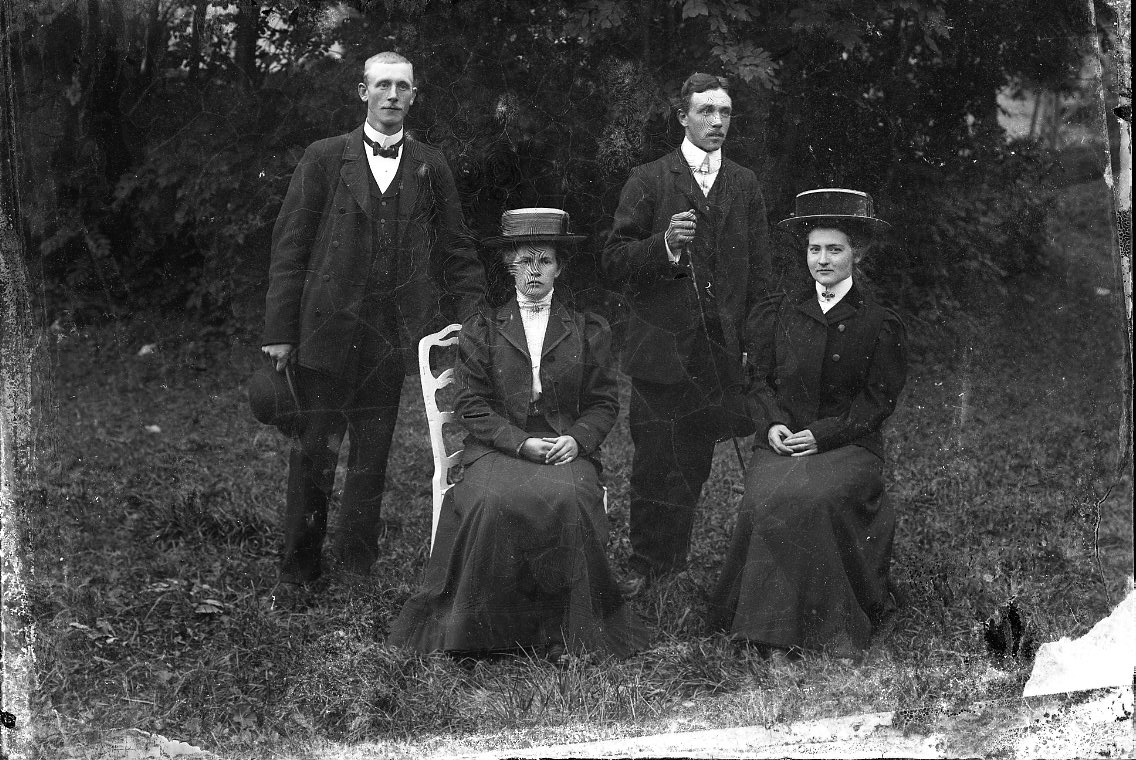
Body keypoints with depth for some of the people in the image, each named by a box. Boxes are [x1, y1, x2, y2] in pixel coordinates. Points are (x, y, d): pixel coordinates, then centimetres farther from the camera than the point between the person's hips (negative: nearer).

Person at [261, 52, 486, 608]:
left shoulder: (430, 168, 8)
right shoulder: (324, 159, 2)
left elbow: (458, 253, 10)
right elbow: (289, 246, 0)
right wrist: (279, 331, -5)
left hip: (391, 338, 2)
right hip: (326, 332, -2)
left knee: (372, 459, 9)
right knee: (312, 456, 4)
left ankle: (359, 565, 21)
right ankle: (297, 573, 14)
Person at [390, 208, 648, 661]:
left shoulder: (589, 331, 17)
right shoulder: (481, 331, 13)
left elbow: (604, 402, 14)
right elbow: (470, 404, 5)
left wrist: (577, 439, -7)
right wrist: (521, 442, -10)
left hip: (567, 450, 0)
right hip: (496, 450, 0)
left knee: (566, 501, -35)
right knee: (493, 502, -35)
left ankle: (565, 632, -24)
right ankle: (486, 628, -21)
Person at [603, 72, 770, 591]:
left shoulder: (745, 186, 12)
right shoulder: (648, 182, 1)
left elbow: (758, 272, 13)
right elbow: (614, 263, -4)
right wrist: (664, 245, -20)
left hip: (721, 351, 3)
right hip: (660, 348, -3)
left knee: (692, 466, 7)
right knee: (655, 462, 1)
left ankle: (674, 562, 18)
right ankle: (645, 565, 13)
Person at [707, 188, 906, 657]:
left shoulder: (878, 325, 4)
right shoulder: (780, 315, 13)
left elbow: (878, 399, 1)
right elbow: (760, 378, 16)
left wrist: (823, 434, -11)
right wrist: (774, 422, -4)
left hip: (849, 446, -3)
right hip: (781, 442, 3)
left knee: (815, 498, -33)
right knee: (766, 500, -28)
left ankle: (833, 627, -19)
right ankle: (770, 623, -17)